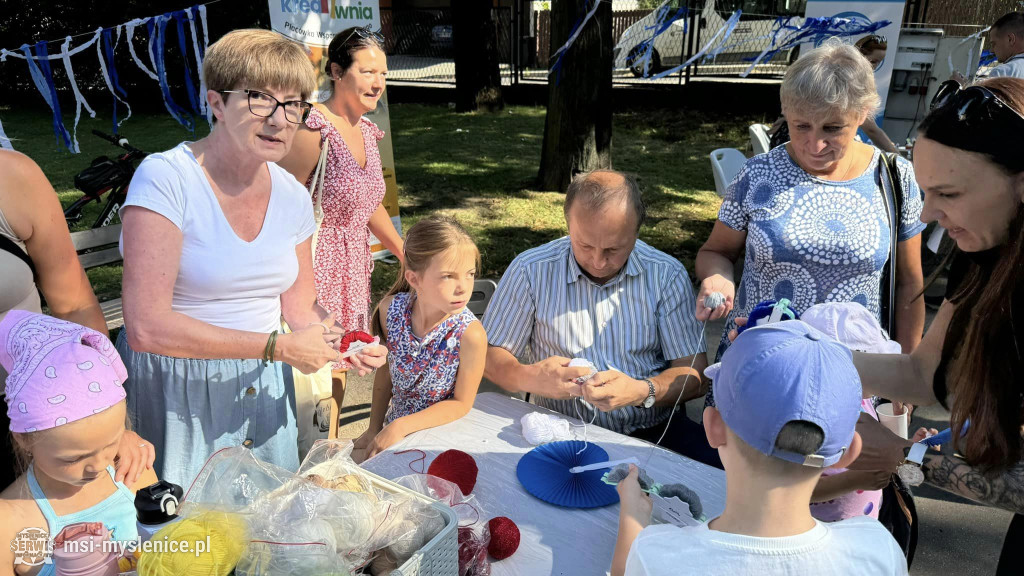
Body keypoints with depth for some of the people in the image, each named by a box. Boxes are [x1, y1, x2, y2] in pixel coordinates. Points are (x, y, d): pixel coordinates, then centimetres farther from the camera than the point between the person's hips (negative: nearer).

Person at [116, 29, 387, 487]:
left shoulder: (292, 196, 0)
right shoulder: (165, 178, -18)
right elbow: (146, 327, -25)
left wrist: (344, 345, -13)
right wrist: (279, 347, -24)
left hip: (265, 388, 5)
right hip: (177, 390, -5)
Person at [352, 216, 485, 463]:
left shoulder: (470, 334, -28)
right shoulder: (391, 309, -15)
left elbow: (461, 403, -17)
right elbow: (386, 370, 2)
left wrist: (401, 427, -21)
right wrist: (374, 428, 4)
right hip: (393, 427, 4)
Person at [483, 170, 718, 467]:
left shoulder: (667, 274, -3)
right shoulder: (530, 271, -6)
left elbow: (695, 374, -4)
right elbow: (490, 356, 0)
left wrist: (643, 391, -25)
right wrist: (529, 378, -23)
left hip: (655, 430, 2)